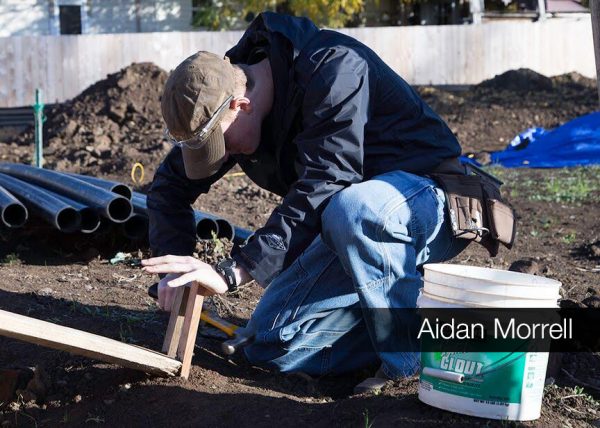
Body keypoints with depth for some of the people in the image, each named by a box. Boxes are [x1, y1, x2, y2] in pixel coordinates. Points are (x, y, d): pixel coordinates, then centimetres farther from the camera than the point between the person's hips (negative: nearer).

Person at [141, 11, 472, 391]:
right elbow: (171, 184, 7)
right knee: (273, 344, -6)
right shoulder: (222, 98, -2)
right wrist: (175, 269, -9)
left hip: (426, 195, -8)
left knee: (351, 210, -42)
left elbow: (321, 189, -35)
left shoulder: (335, 70, -27)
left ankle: (415, 363, -23)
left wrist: (232, 272, -38)